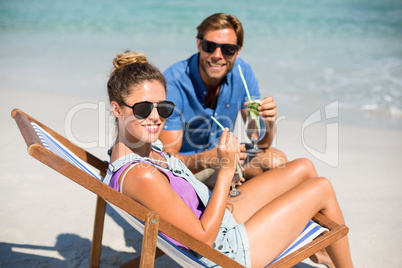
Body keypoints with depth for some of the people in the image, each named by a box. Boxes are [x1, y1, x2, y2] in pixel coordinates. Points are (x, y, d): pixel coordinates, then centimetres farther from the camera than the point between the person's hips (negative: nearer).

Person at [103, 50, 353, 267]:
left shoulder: (146, 145, -6)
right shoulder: (141, 176, -35)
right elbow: (204, 237, -29)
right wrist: (226, 169, -27)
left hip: (218, 217, 9)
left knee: (304, 168, 16)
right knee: (322, 188, 1)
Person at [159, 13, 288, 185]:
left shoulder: (242, 72, -9)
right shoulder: (172, 84, -26)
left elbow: (260, 143, -4)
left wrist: (268, 121, -28)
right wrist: (208, 159, -45)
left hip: (222, 157, 5)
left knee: (277, 160, -15)